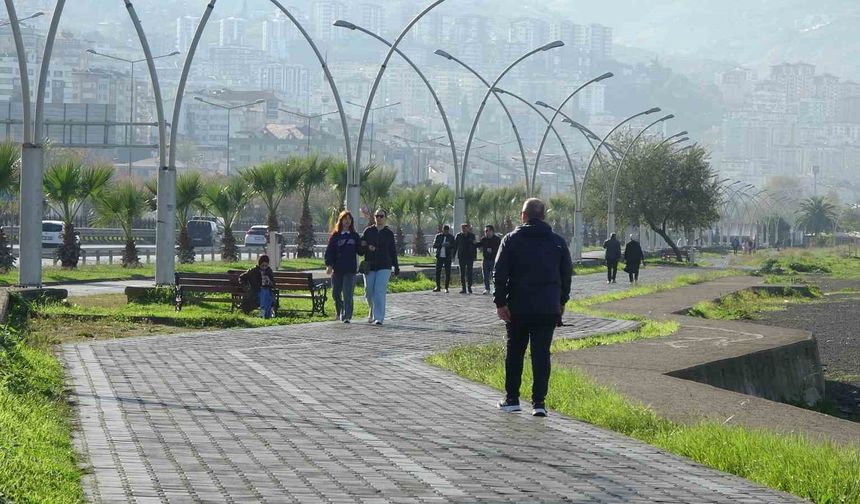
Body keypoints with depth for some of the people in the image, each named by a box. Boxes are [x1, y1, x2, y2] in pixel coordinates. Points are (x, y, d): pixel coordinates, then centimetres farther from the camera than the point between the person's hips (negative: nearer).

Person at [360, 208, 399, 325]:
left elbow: (393, 251, 14)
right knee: (369, 292, 4)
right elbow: (360, 248, 7)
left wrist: (396, 267, 13)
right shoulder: (368, 231, 8)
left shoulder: (389, 233, 8)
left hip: (384, 267, -2)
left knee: (380, 292, -13)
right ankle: (373, 313, 30)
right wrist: (367, 248, -14)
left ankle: (379, 318, -15)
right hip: (369, 266, 2)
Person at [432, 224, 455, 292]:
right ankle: (438, 286, 11)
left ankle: (446, 288, 5)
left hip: (447, 257, -1)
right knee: (438, 272, 0)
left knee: (447, 273, -1)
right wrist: (441, 245, -16)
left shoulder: (451, 237, 5)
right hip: (439, 256, 1)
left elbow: (454, 247, 0)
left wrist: (449, 245, -20)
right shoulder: (438, 236, 7)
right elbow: (434, 245, 0)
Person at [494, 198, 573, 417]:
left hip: (518, 308, -1)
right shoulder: (558, 242, 5)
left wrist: (500, 302, -6)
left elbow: (499, 274, -8)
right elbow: (567, 274, 10)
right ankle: (539, 402, -4)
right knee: (541, 354, 2)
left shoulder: (511, 240, -2)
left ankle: (511, 399, 17)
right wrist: (561, 301, 19)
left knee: (514, 353, 12)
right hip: (548, 309, 1)